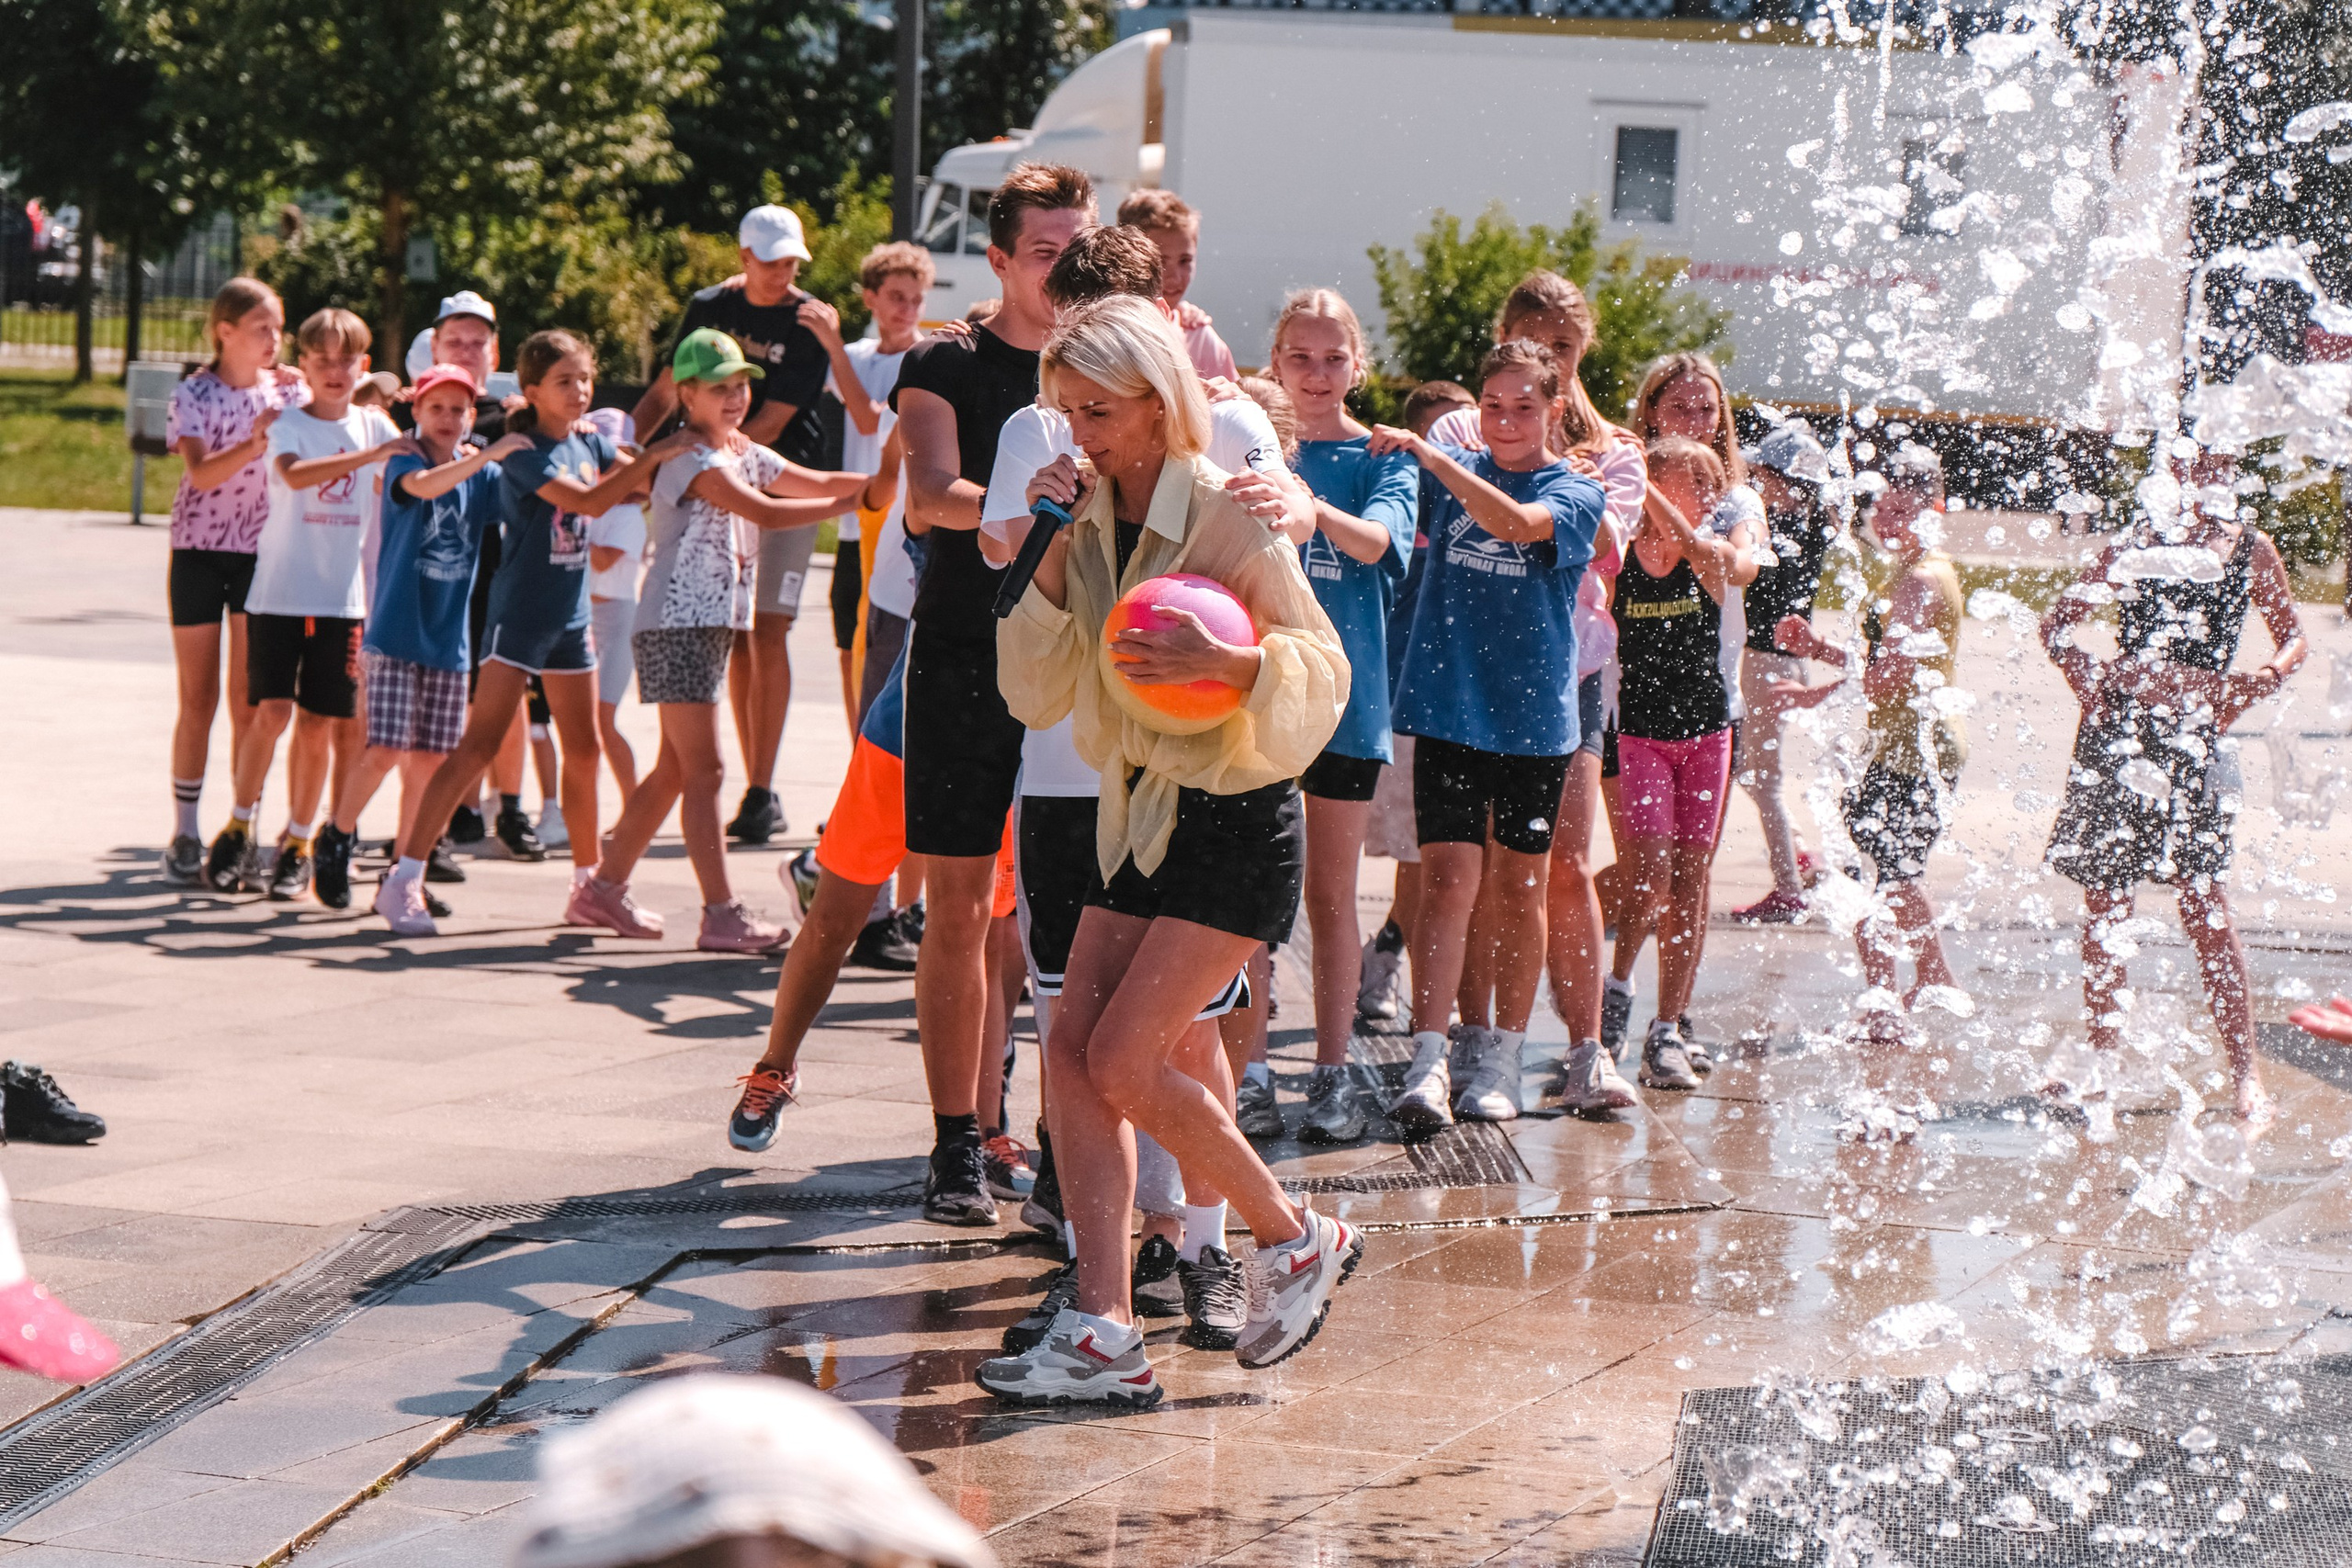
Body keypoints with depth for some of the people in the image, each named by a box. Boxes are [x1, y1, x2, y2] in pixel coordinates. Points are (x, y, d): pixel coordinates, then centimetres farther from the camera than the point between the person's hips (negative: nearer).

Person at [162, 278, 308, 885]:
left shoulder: (289, 390, 3)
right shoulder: (193, 395, -6)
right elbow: (201, 473, -21)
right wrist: (255, 445, -36)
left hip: (263, 554, 2)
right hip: (199, 551, -2)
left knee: (251, 702, 0)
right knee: (198, 700, 3)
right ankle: (185, 835, 11)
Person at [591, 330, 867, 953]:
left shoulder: (745, 454, 15)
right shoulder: (686, 457, -13)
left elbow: (818, 483, 13)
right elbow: (763, 512, -23)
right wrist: (856, 503, -24)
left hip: (714, 626, 9)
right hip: (676, 625, -9)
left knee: (675, 770, 13)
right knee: (703, 771, -10)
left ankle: (606, 884, 22)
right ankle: (722, 916, -11)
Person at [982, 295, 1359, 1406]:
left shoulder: (1226, 517, -13)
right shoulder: (1089, 523, 6)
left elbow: (1324, 670, -12)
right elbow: (1035, 694, 4)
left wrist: (1233, 661, -32)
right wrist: (1052, 562, -9)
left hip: (1235, 821, -7)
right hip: (1136, 814, 7)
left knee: (1123, 1060, -13)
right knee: (1074, 1053, -5)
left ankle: (1294, 1240, 8)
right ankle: (1104, 1335, -5)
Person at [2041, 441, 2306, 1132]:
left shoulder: (2250, 549, 7)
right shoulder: (2137, 543, 12)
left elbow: (2293, 638, 10)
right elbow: (2058, 622, 15)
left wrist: (2271, 676, -10)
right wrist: (2082, 667, -5)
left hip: (2196, 735, -3)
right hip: (2117, 727, 3)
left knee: (2201, 899, -11)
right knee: (2103, 898, 5)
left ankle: (2245, 1072, -9)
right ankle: (2103, 1056, 19)